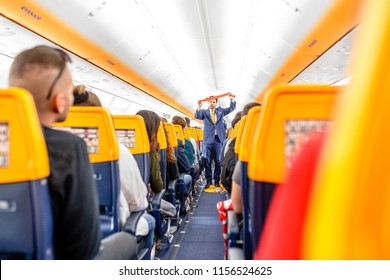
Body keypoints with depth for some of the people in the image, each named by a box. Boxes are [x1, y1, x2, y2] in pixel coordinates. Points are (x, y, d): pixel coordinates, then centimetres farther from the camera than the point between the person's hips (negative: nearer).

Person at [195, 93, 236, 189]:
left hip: (218, 139, 1)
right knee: (207, 161, 0)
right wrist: (199, 107, -26)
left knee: (218, 161, 4)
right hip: (208, 139, -1)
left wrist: (232, 99, -9)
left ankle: (216, 180, 13)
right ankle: (208, 180, 8)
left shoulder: (220, 110, 15)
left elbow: (231, 108, 9)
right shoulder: (204, 112, 9)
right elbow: (197, 116, -8)